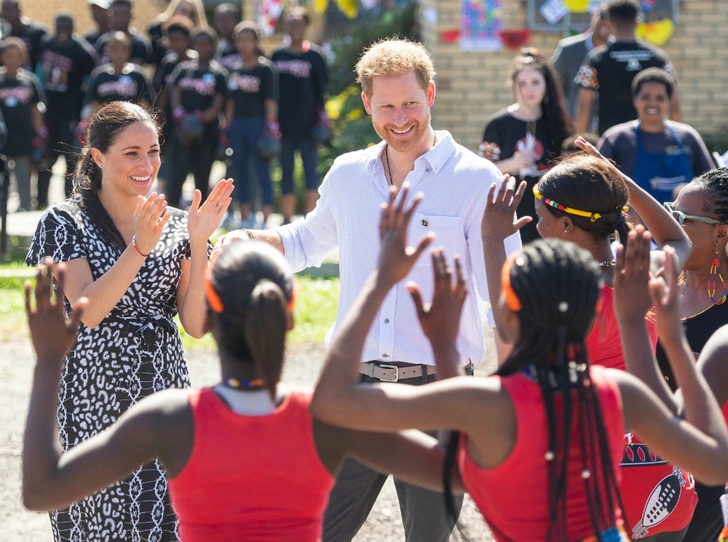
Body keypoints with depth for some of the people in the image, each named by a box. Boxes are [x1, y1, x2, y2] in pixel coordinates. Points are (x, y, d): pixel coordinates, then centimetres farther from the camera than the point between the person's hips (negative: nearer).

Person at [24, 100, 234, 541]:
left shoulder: (175, 225, 8)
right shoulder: (66, 223, -1)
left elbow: (197, 324, -1)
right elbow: (88, 311, -15)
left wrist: (198, 243, -11)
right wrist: (139, 247, -24)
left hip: (162, 394, 3)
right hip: (93, 400, -3)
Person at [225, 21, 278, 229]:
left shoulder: (265, 68, -5)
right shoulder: (235, 70, 13)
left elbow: (271, 101, -8)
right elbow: (231, 101, 16)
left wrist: (271, 128, -14)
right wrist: (227, 128, 10)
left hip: (258, 124, -6)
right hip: (237, 124, 6)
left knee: (262, 172, -5)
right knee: (240, 173, 10)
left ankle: (265, 221, -3)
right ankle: (245, 218, 19)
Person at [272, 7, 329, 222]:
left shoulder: (314, 54, 1)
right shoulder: (278, 55, 9)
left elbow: (320, 87, 3)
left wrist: (321, 117, -6)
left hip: (307, 123, -3)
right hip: (284, 122, 3)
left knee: (310, 168, -2)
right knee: (286, 171, 5)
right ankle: (287, 219, 10)